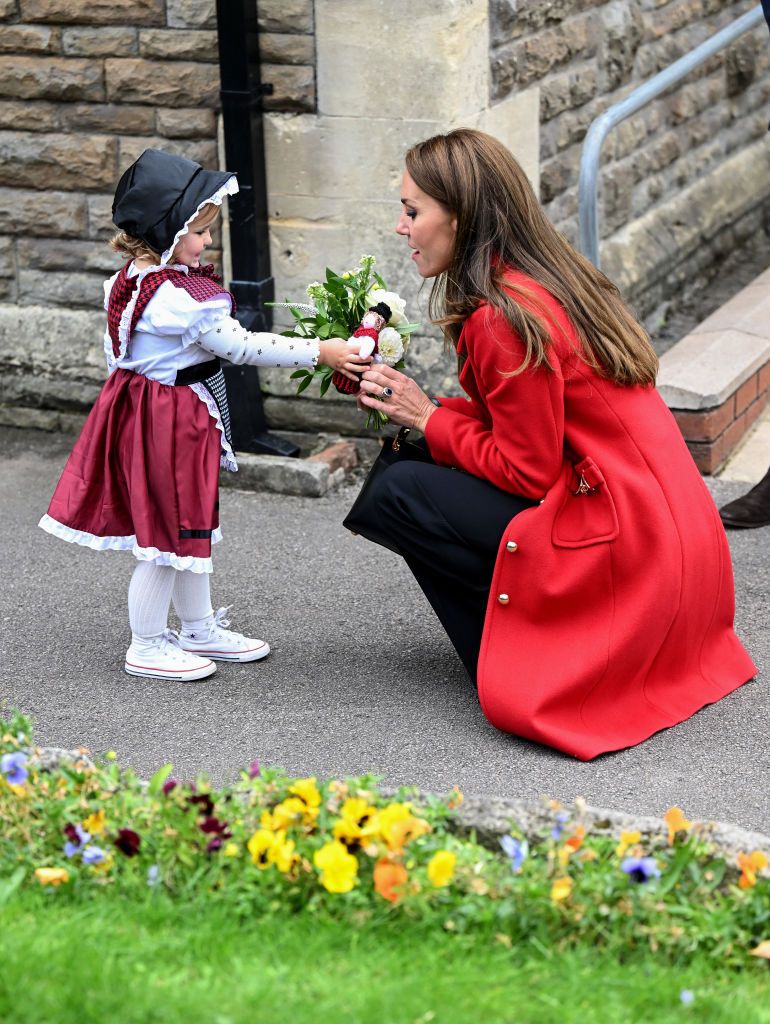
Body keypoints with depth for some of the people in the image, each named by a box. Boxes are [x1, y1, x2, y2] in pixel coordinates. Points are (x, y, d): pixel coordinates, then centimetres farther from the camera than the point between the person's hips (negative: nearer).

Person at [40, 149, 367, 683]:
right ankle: (147, 647, 14)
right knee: (170, 532, 2)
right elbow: (242, 347, -23)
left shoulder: (128, 281, 4)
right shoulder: (185, 300, -26)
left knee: (190, 526, 20)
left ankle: (200, 629, 33)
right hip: (171, 422, -10)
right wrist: (318, 352, -17)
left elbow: (116, 349, 13)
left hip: (139, 409, 10)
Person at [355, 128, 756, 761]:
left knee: (393, 494, -8)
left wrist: (427, 417, -4)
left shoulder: (503, 319, -19)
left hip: (623, 547, -10)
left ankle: (511, 665, -1)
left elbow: (526, 470, -16)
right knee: (415, 467, 16)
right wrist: (422, 408, 5)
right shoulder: (551, 282, 10)